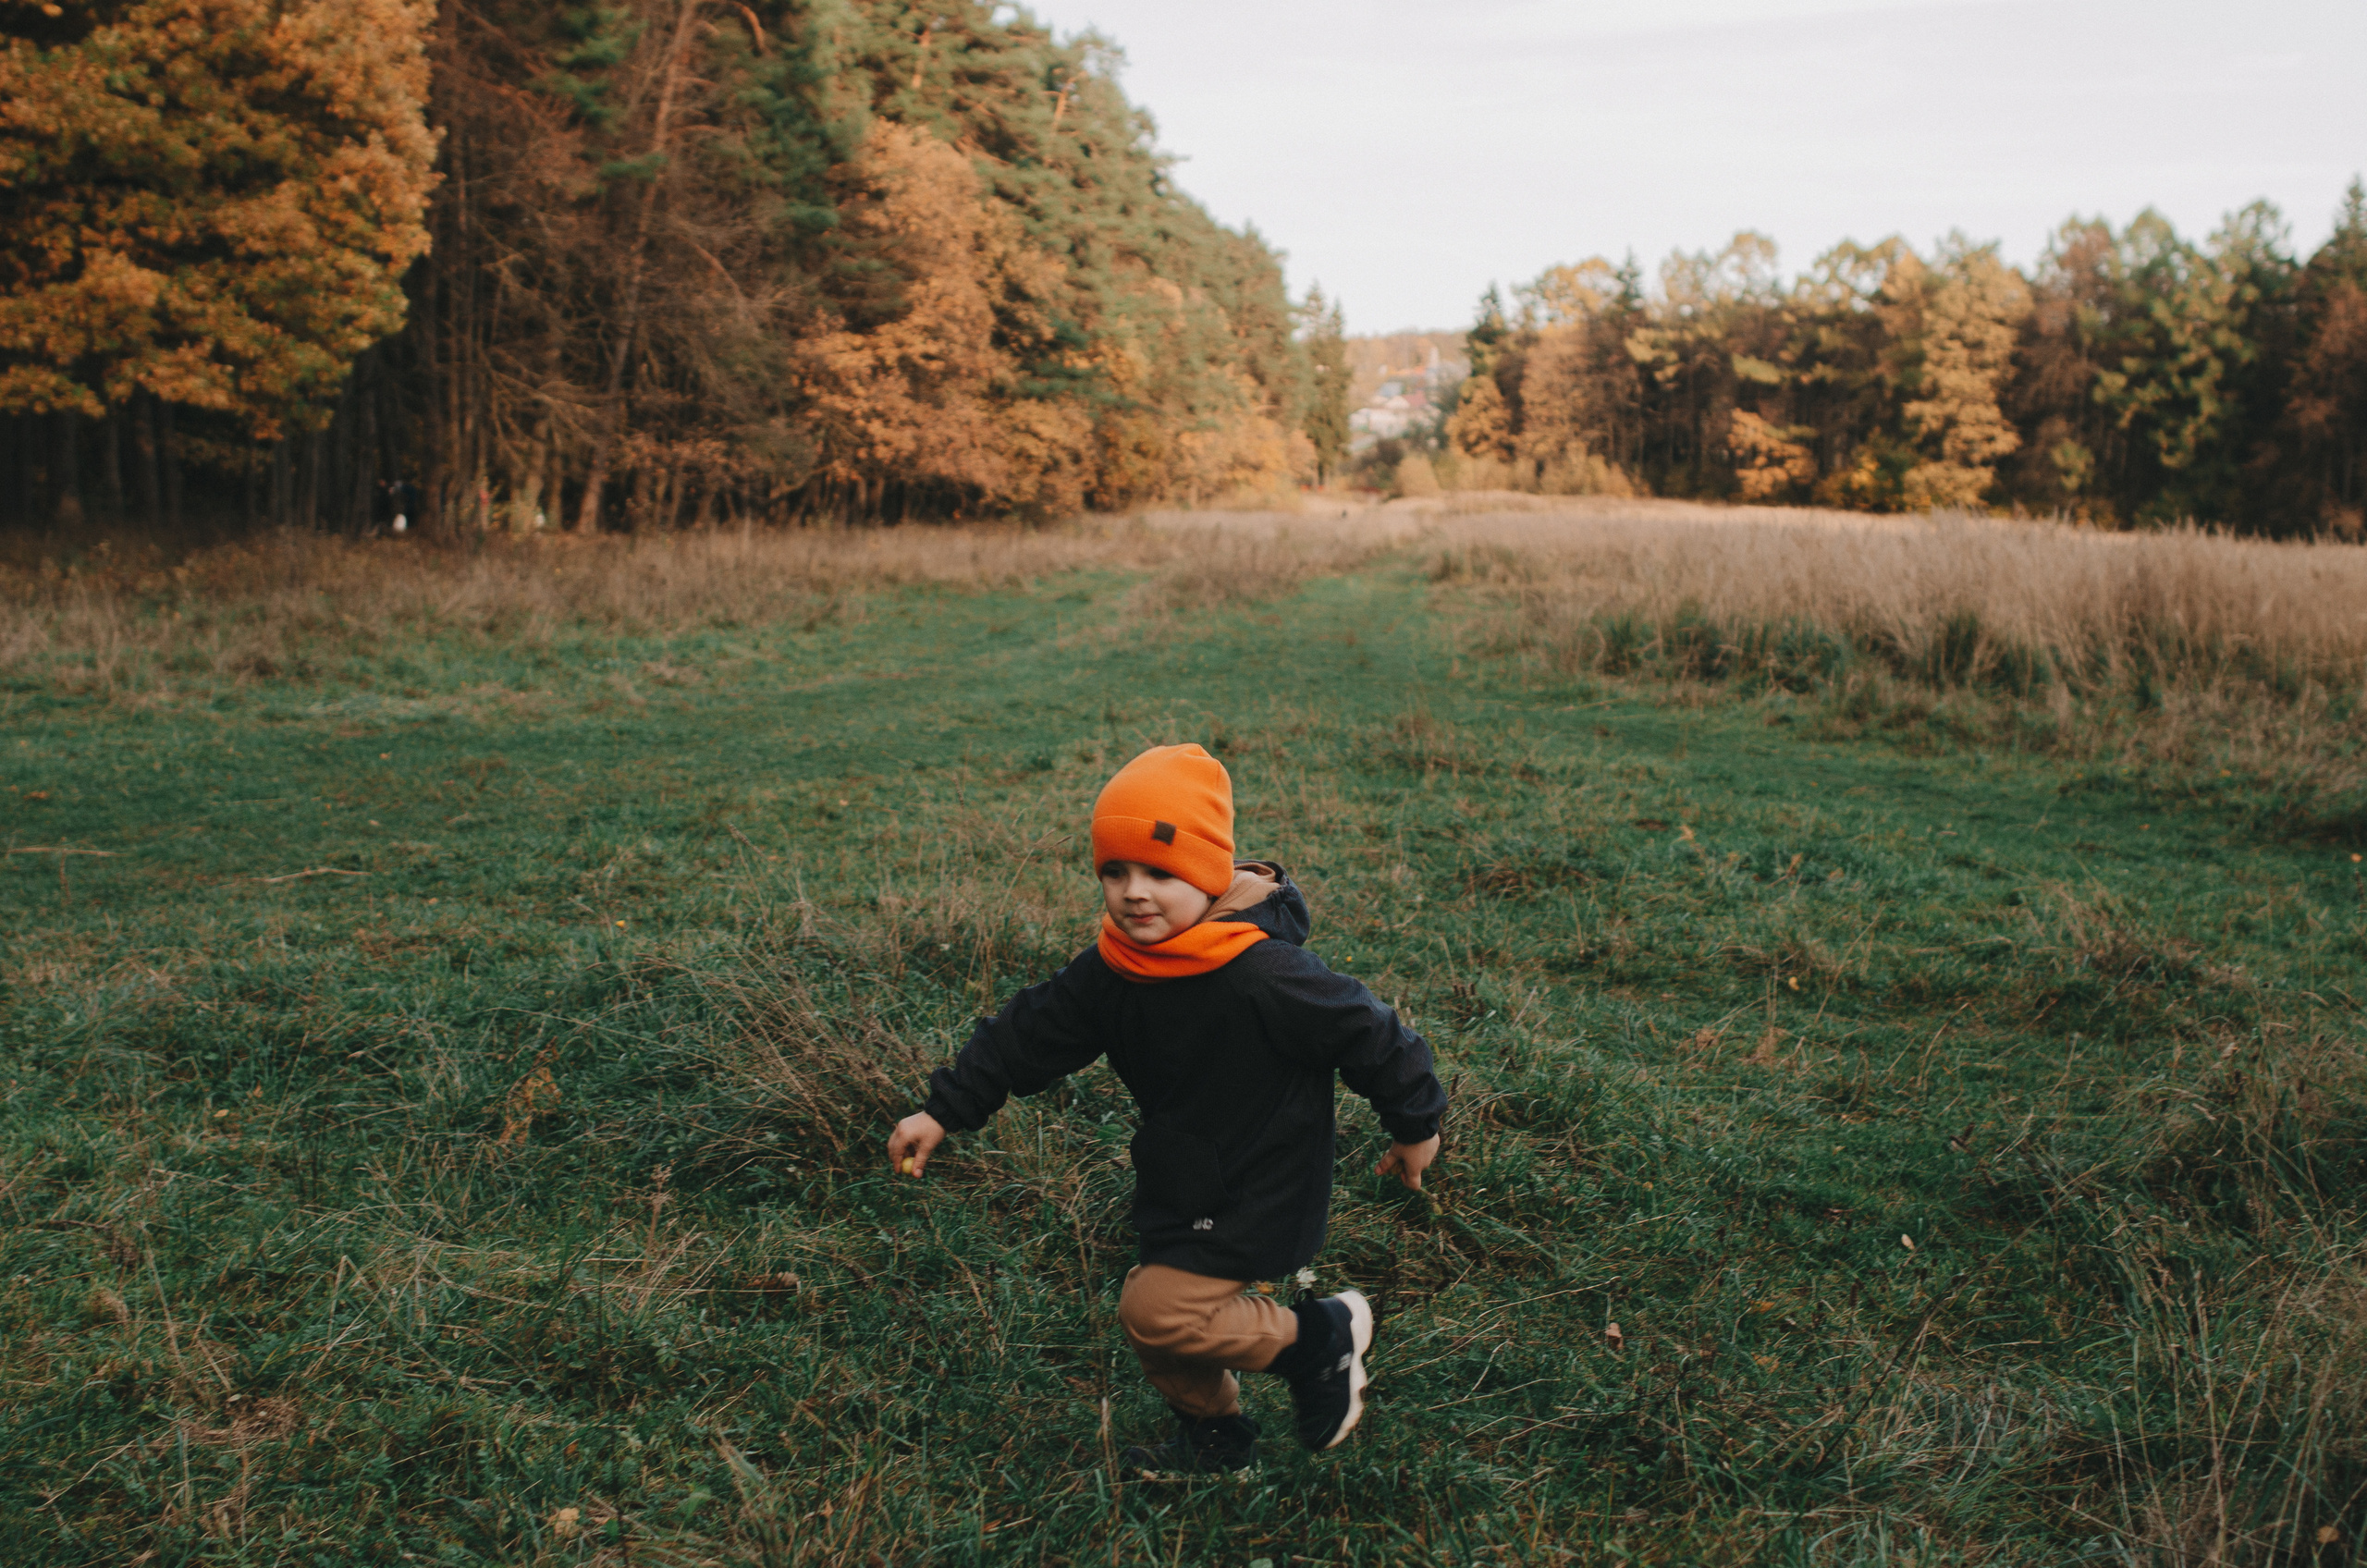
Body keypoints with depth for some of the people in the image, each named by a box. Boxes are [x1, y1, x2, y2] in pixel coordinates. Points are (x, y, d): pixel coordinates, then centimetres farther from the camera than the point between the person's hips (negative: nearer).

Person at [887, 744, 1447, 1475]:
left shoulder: (1264, 974, -28)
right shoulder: (1110, 972, -6)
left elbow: (1368, 1035, -17)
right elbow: (1029, 1033, 4)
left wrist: (1416, 1129, -4)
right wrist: (943, 1111, 2)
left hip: (1255, 1194, -7)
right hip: (1181, 1184, 8)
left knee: (1158, 1311, -15)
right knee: (1156, 1302, 16)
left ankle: (1318, 1336, 4)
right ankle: (1214, 1431, 42)